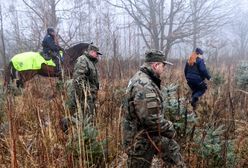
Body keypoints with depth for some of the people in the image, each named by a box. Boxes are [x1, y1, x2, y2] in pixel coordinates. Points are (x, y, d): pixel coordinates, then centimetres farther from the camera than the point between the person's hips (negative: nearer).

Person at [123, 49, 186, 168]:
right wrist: (169, 129, -15)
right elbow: (151, 120, -31)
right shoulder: (144, 86, -29)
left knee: (172, 149, 23)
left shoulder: (142, 79, 6)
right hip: (141, 139, -10)